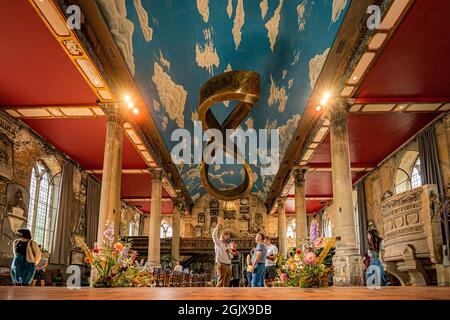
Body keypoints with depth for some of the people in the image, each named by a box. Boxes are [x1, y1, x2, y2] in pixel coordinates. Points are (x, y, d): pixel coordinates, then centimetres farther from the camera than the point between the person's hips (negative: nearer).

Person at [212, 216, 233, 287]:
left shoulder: (227, 245, 21)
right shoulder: (218, 243, 1)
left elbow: (231, 257, 23)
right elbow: (214, 235, -19)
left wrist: (229, 252, 1)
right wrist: (218, 225, -22)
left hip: (228, 266, 7)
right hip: (221, 265, -7)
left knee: (226, 284, 6)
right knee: (220, 283, -10)